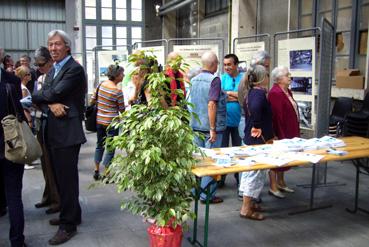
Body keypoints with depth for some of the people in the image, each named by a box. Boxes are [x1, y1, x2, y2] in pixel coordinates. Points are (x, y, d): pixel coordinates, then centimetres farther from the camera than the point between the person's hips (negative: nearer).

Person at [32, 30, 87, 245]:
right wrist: (51, 105, -14)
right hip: (54, 132, 9)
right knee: (61, 177, 18)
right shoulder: (53, 71, 17)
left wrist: (33, 97, -2)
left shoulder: (75, 69, -11)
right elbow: (44, 97, 7)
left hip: (68, 132, -9)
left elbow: (55, 93, -19)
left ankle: (68, 224, 9)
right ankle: (71, 213, 33)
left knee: (67, 178, -2)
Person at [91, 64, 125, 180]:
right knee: (110, 147, 4)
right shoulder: (117, 91, -15)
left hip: (99, 120, 6)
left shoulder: (101, 84, 1)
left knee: (99, 145, 20)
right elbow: (122, 110, -7)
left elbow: (92, 100, 8)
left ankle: (96, 171, 26)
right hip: (111, 122, -6)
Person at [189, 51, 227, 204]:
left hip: (196, 126, 7)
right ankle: (207, 195, 8)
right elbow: (211, 104, -21)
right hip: (211, 127, -7)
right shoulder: (214, 80, -13)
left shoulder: (194, 80, 9)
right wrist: (213, 129, -20)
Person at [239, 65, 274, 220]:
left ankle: (248, 202, 29)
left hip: (249, 138, 10)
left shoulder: (251, 92, 10)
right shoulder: (260, 93, -18)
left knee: (250, 171, 17)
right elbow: (255, 107, -38)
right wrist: (257, 127, -27)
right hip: (258, 139, -9)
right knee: (256, 172, -2)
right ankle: (246, 209, 3)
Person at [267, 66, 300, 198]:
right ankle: (273, 187, 12)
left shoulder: (287, 91, 11)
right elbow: (277, 115, -23)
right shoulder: (275, 93, -20)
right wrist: (277, 134, -23)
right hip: (280, 132, -10)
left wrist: (294, 132, 16)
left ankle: (280, 183, 32)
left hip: (289, 132, 10)